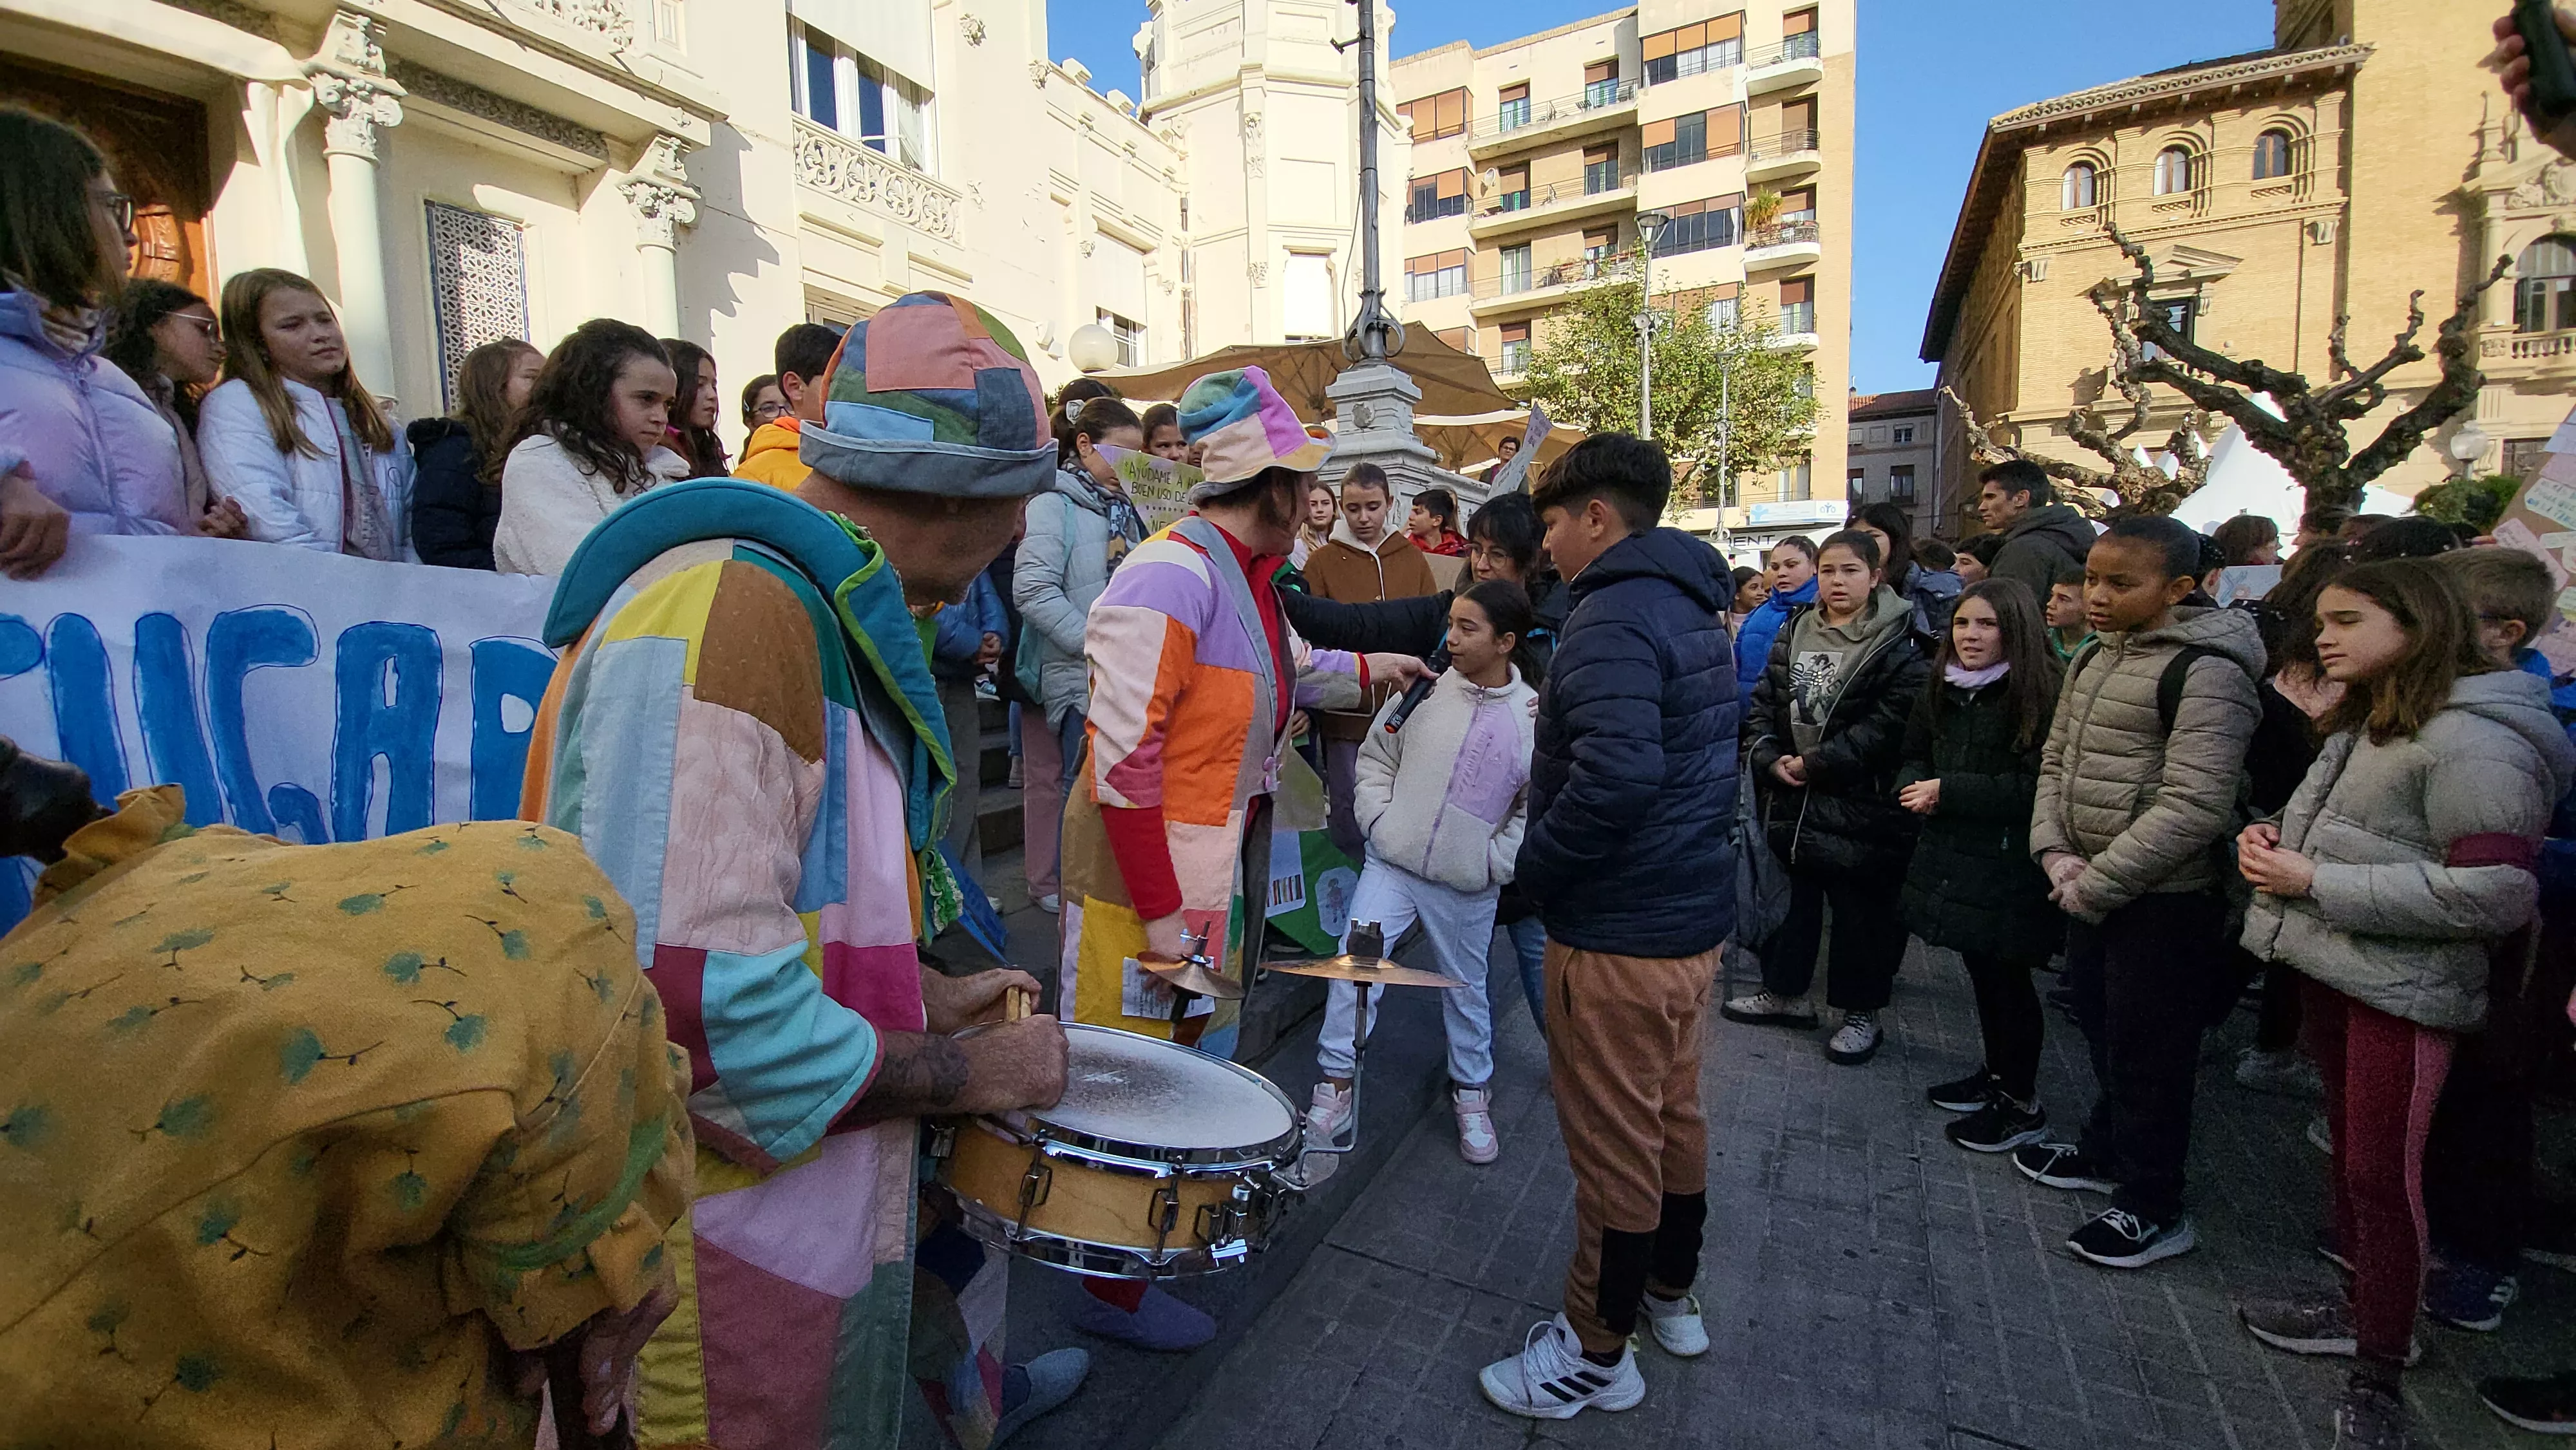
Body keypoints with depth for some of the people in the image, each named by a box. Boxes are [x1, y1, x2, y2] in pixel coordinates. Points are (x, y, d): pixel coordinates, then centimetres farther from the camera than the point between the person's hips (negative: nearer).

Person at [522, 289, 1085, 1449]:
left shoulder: (809, 612, 9)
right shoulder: (719, 611, -25)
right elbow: (690, 995, -31)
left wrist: (924, 999, 12)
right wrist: (973, 1071, -19)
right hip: (732, 1257, -8)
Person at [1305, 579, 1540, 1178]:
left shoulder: (1534, 718, -8)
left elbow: (1538, 808, 0)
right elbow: (1376, 755, 7)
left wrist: (1496, 862, -6)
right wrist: (1379, 819, -3)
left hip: (1467, 887, 0)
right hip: (1392, 864, 1)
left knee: (1466, 990, 16)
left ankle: (1472, 1092, 39)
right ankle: (1334, 1087, 8)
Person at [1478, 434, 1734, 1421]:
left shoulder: (1611, 618, -20)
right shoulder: (1690, 608, 12)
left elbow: (1615, 776, -34)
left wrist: (1534, 868, -19)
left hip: (1620, 933, -10)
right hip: (1694, 912, 10)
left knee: (1613, 1140, 5)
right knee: (1673, 1115, 23)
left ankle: (1598, 1354, 24)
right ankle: (1673, 1298, 42)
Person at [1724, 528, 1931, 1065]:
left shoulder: (1898, 643, -9)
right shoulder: (1793, 632, 8)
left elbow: (1890, 724, -18)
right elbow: (1763, 703, 7)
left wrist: (1815, 762, -18)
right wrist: (1769, 758, -9)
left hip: (1860, 803, -5)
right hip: (1791, 798, 5)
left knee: (1862, 908, 7)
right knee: (1790, 895, 17)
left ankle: (1862, 1012, 23)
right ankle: (1785, 992, 33)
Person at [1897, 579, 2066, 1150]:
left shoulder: (2041, 695, -15)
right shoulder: (1942, 690, 8)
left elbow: (2038, 786, -20)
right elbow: (1915, 754, 18)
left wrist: (1950, 791, -19)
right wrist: (1915, 785, -4)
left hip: (2009, 865, -7)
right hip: (1952, 856, 7)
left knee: (2006, 976, 3)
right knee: (1981, 970, 18)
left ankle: (2021, 1103, 19)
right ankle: (1996, 1074, 35)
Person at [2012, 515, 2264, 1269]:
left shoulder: (2206, 671, -17)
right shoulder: (2094, 659, 9)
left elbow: (2193, 808, -23)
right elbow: (2056, 762, 11)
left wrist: (2095, 884, -19)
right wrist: (2056, 853, -4)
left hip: (2163, 898, -8)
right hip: (2090, 889, 8)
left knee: (2150, 1053, 5)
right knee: (2103, 1030, 22)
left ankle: (2152, 1207, 21)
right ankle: (2107, 1150, 41)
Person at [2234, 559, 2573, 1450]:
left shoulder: (2472, 739, -18)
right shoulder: (2366, 722, 11)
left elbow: (2497, 892, -23)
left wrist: (2316, 882, -23)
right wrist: (2274, 841, 3)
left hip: (2402, 989, -8)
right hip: (2335, 969, 9)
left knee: (2380, 1173, 0)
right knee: (2349, 1147, 18)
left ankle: (2380, 1375, 15)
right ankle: (2362, 1307, 34)